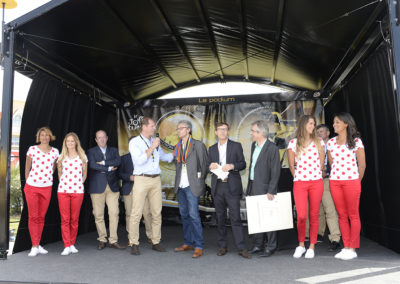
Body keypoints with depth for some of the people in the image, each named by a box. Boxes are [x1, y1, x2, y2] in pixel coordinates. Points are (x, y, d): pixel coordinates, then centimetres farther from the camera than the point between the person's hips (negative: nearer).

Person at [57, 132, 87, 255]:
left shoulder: (82, 156, 9)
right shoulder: (61, 157, 10)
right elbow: (59, 173, 19)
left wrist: (79, 184, 5)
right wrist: (63, 183, 7)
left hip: (77, 190, 0)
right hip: (63, 190, 1)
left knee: (75, 219, 3)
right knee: (64, 219, -3)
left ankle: (72, 244, 14)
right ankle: (67, 246, 1)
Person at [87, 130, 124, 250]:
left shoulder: (113, 150, 16)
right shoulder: (91, 151, 9)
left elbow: (118, 161, -3)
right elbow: (92, 165, -9)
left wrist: (103, 163, -10)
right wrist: (109, 168, -7)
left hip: (112, 186, 2)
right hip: (97, 187, -2)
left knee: (114, 213, -3)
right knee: (98, 215, 1)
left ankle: (113, 241, 5)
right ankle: (102, 240, 15)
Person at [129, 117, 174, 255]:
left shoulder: (155, 141, 16)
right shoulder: (134, 142, -1)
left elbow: (164, 156, 31)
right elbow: (139, 161, -14)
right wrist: (152, 147, -12)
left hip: (156, 179, 6)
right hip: (141, 180, -5)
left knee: (156, 212, 7)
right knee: (136, 213, -6)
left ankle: (156, 242, 16)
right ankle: (134, 244, 4)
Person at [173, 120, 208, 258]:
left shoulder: (198, 145, -5)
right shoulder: (178, 147, 14)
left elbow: (204, 165, -3)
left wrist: (199, 182, -1)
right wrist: (177, 181, 12)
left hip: (191, 186, -7)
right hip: (180, 186, 7)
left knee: (193, 215, -10)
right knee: (184, 215, 12)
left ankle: (199, 246, -2)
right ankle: (188, 243, 22)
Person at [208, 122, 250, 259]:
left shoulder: (236, 146, 6)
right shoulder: (212, 149, 15)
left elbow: (243, 164, 4)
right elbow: (209, 166, 16)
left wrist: (232, 166, -15)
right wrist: (211, 166, -7)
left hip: (232, 186, -3)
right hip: (218, 186, 3)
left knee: (235, 218, -6)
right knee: (220, 218, 8)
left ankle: (242, 248, 0)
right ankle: (222, 246, 18)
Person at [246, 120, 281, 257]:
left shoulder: (272, 148, -12)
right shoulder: (254, 145, 12)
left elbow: (275, 172, -14)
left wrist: (270, 191, -18)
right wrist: (249, 187, 14)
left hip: (265, 188, -7)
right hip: (253, 187, 8)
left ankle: (271, 247, 14)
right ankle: (257, 245, 24)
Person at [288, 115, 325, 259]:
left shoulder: (318, 142, 9)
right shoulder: (293, 143, 4)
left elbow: (321, 162, 13)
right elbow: (291, 165, 8)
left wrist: (317, 175, 10)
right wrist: (297, 177, 8)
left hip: (316, 182, 1)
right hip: (299, 183, -1)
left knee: (314, 215, 3)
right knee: (301, 216, -7)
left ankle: (312, 247, 15)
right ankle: (301, 245, 14)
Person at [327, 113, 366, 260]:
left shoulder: (356, 141, -1)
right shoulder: (331, 142, 10)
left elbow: (362, 165, 2)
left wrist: (357, 182, 6)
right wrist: (335, 176, 12)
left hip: (351, 181, -4)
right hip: (334, 181, 4)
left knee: (353, 215, 0)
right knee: (342, 215, 7)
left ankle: (352, 249, 7)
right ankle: (346, 247, 13)